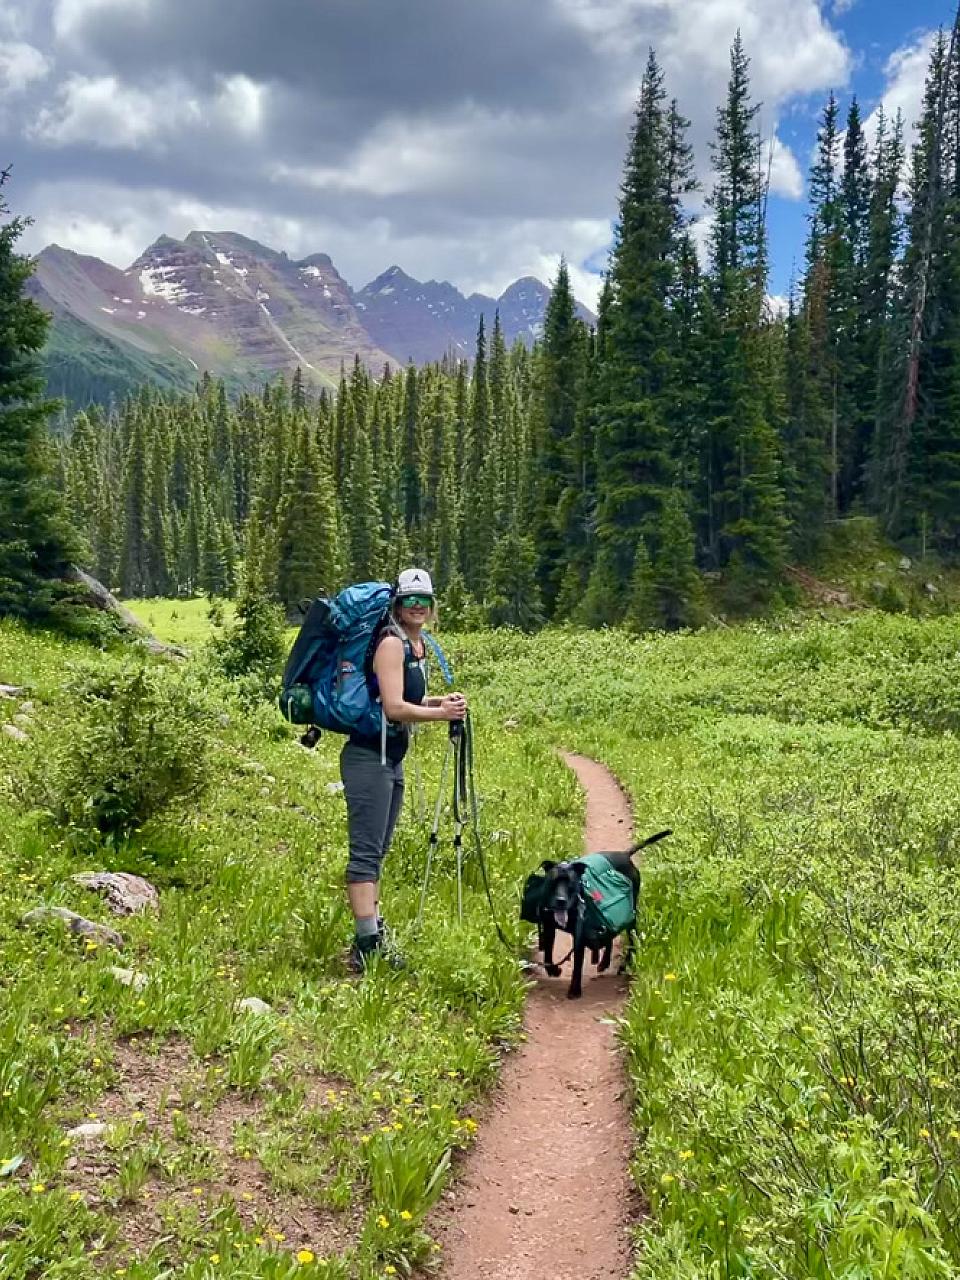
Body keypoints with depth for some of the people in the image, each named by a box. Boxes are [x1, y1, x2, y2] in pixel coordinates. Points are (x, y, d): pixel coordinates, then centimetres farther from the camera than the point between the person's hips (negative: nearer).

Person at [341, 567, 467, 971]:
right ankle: (367, 945, -11)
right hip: (369, 758, -10)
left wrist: (440, 700, 8)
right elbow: (393, 707, -22)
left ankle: (373, 937, 20)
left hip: (391, 759, 10)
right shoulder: (391, 642, -14)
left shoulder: (419, 644, 14)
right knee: (366, 851, -10)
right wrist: (442, 713, -17)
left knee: (377, 851, 13)